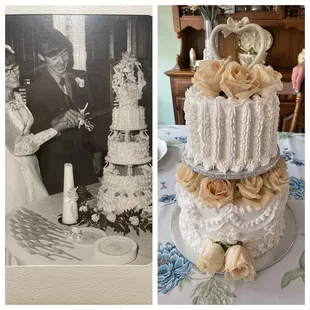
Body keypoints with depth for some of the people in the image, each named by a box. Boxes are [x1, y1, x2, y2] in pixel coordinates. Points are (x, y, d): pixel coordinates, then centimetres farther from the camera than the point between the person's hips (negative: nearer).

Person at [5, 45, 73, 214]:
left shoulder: (17, 97, 2)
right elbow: (17, 147, -20)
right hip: (13, 173, -7)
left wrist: (55, 122, -2)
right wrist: (54, 129, -16)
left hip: (30, 168, 7)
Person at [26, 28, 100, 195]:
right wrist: (56, 121, -29)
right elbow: (35, 131, -11)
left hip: (85, 160, 4)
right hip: (56, 166, -4)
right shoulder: (34, 90, -11)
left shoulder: (81, 77, 2)